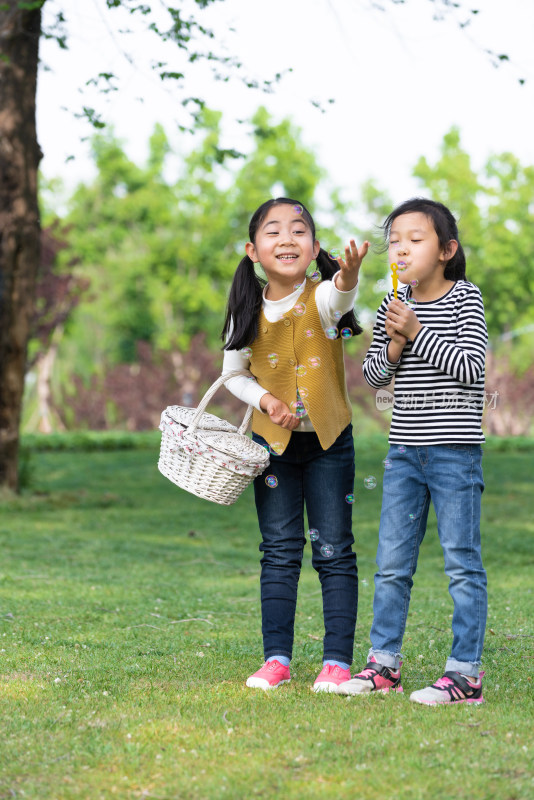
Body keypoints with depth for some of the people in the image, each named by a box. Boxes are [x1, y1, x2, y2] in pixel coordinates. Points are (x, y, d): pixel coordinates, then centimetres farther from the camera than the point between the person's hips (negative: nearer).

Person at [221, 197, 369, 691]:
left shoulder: (323, 298, -14)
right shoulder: (249, 309, -5)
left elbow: (341, 295, -40)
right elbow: (232, 373, 7)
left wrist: (349, 275, -63)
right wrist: (265, 399, -13)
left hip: (329, 440, -2)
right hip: (274, 441, 2)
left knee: (334, 552, 1)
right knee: (279, 552, 7)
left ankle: (338, 660, 8)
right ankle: (277, 658, 14)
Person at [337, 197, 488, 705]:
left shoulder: (465, 299, -5)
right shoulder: (393, 307, 8)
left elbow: (470, 366, -14)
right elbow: (373, 376, 11)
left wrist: (418, 334, -17)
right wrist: (393, 346, -8)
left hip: (454, 452, -5)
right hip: (405, 452, 5)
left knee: (462, 563, -2)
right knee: (391, 563, 9)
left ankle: (466, 673, 3)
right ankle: (383, 664, 19)